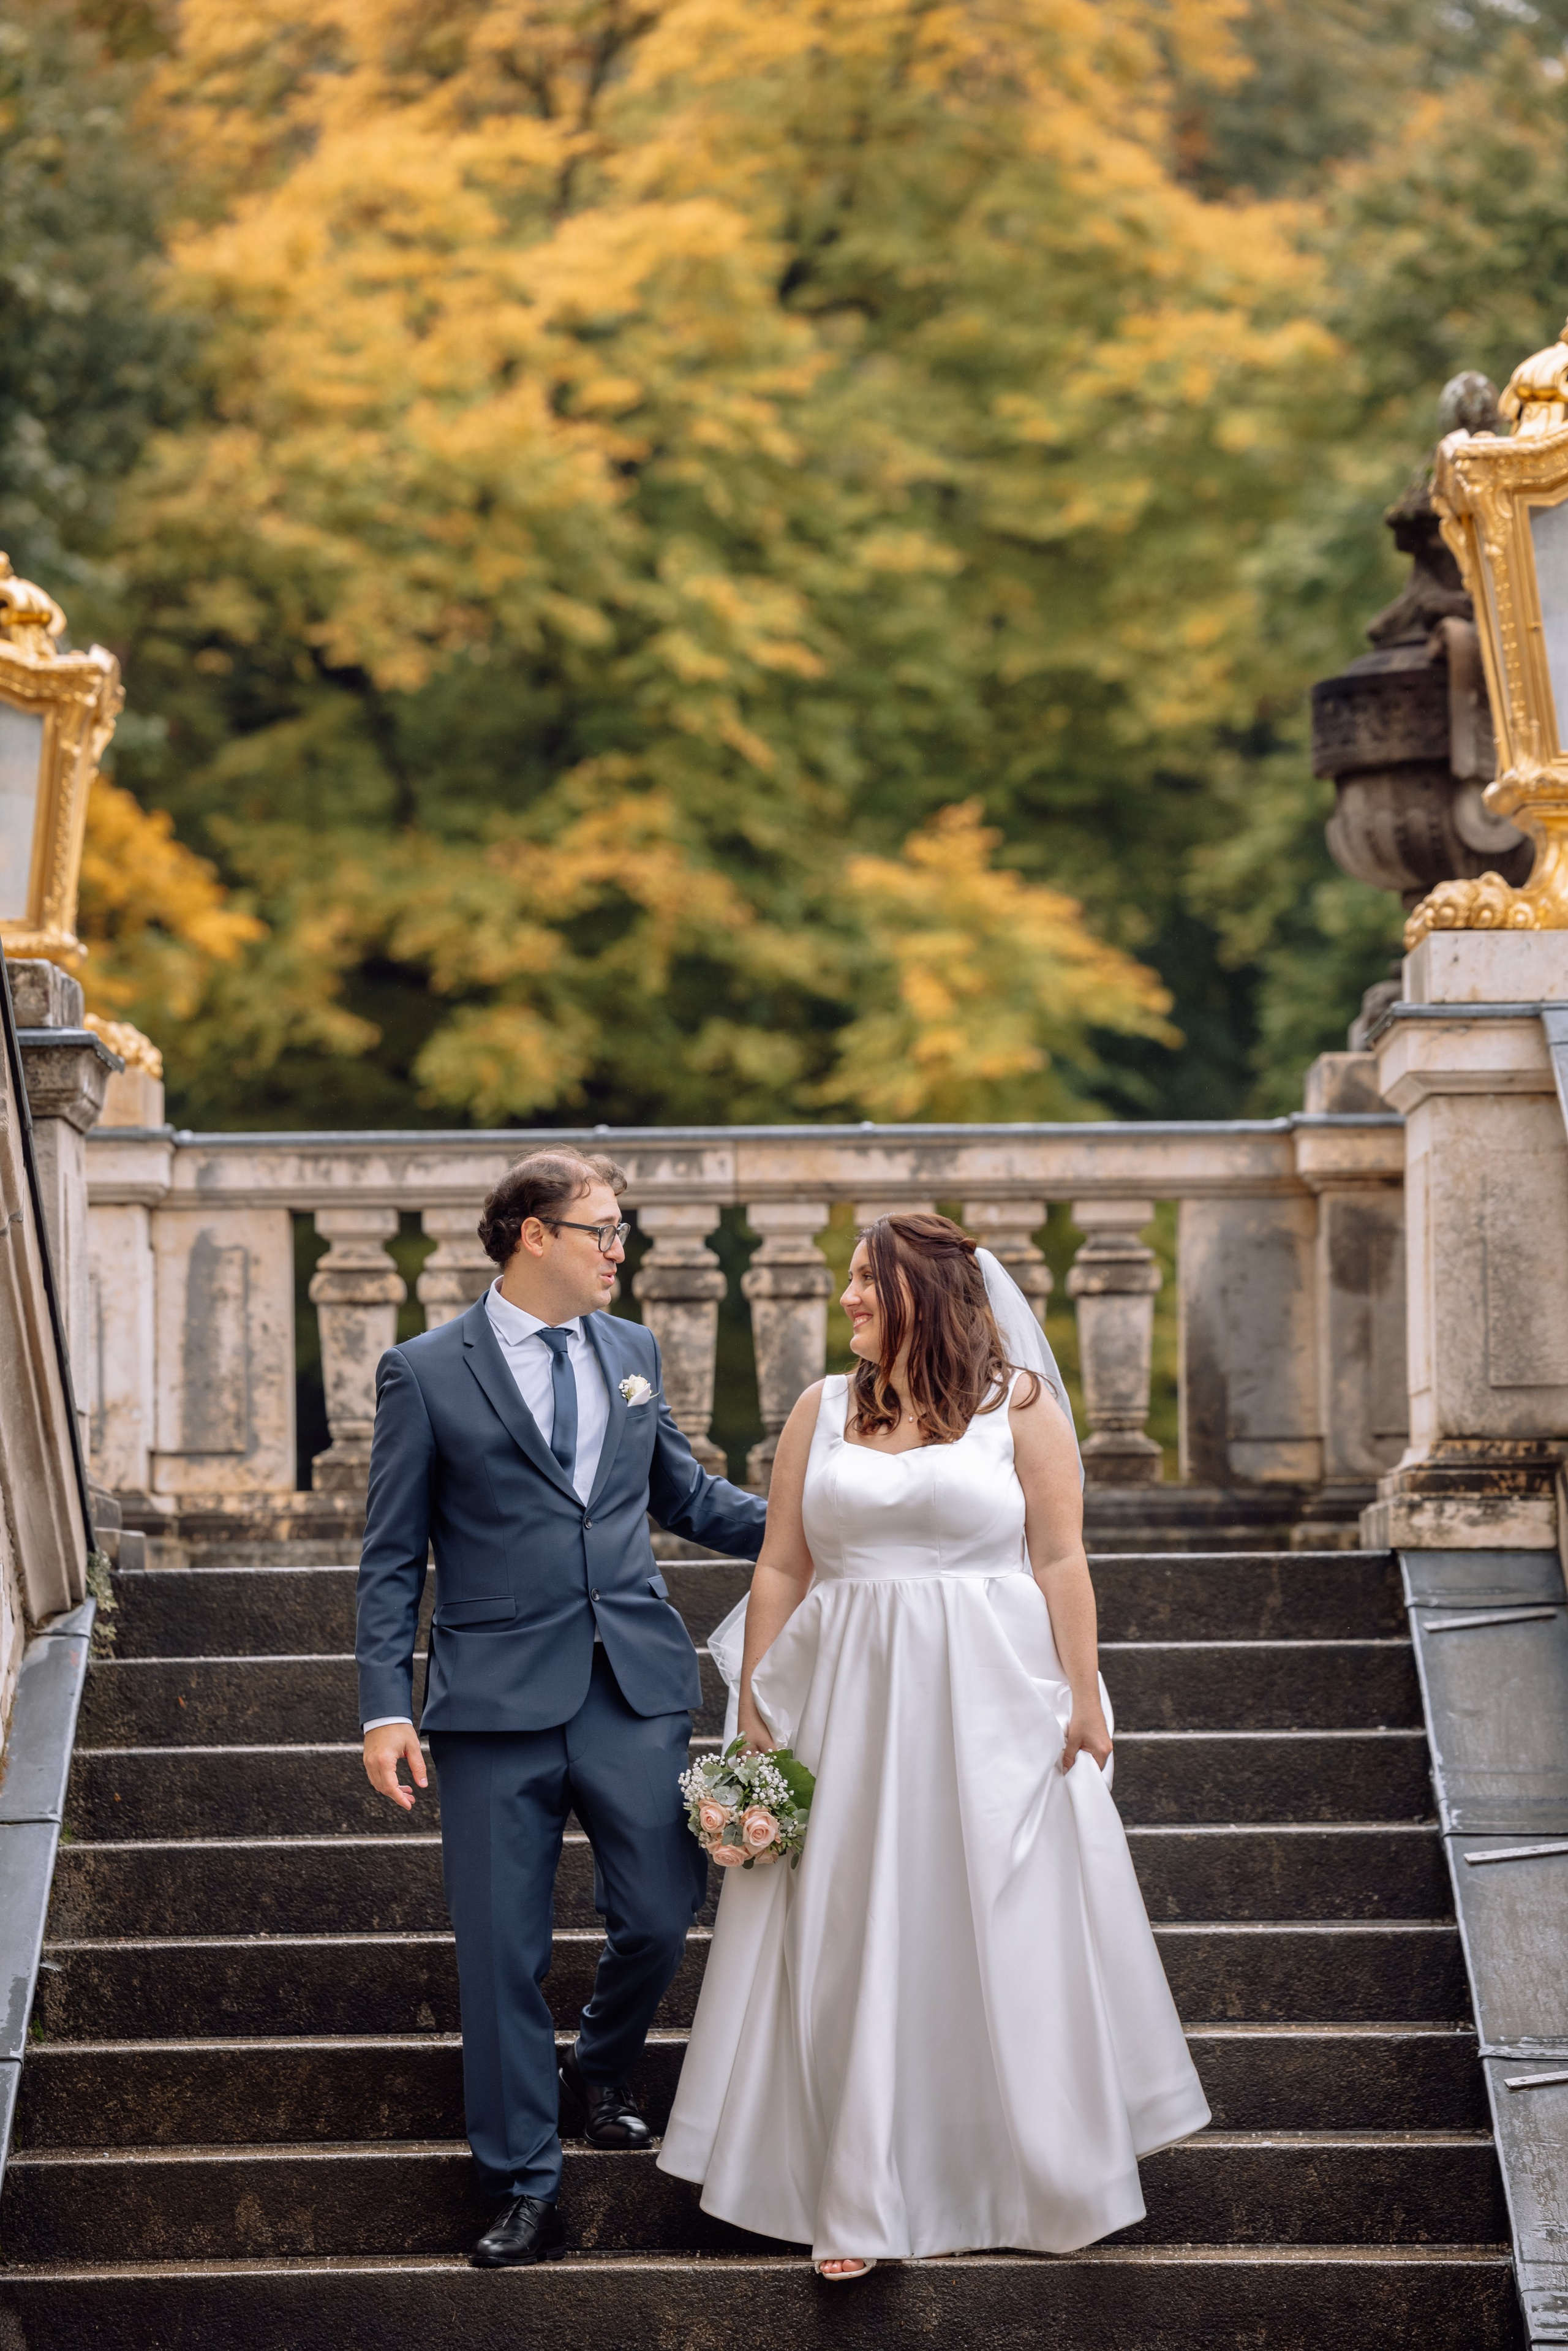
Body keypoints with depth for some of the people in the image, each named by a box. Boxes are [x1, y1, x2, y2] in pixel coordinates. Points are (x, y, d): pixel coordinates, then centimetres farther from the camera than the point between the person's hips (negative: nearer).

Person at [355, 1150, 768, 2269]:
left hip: (638, 1689, 3)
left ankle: (599, 2072, 33)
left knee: (661, 1916, 2)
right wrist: (388, 1708, -8)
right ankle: (526, 2191, 13)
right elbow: (393, 1558, -1)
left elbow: (688, 1496, 21)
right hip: (498, 1704, -3)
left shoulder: (632, 1350, 12)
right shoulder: (427, 1372, -1)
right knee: (503, 1955, 1)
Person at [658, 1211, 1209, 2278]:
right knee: (853, 1943, 3)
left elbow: (1062, 1563, -3)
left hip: (993, 1709, -2)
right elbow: (780, 1571, 7)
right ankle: (861, 2201, 9)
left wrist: (1084, 1701, -9)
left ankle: (1038, 2171, 24)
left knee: (1007, 1936, 6)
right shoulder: (823, 1411, 8)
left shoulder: (1020, 1404, 1)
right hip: (851, 1710, 2)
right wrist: (754, 1717, 3)